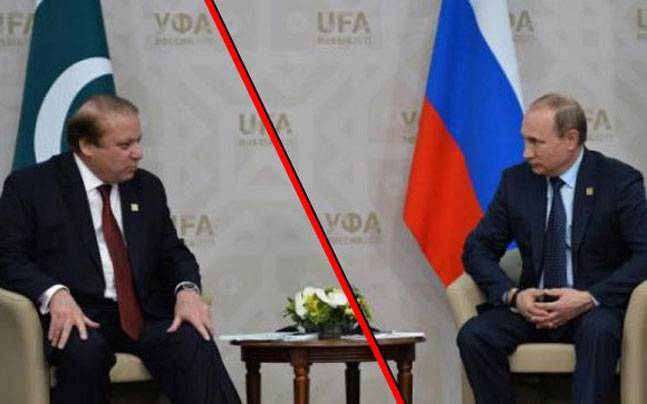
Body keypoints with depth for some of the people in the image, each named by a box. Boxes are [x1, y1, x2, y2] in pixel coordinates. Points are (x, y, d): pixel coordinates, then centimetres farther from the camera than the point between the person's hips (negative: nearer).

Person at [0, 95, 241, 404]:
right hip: (75, 318, -3)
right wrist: (55, 294, -24)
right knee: (84, 350, -38)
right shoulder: (30, 186, 3)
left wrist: (187, 289, -5)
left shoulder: (147, 187, 18)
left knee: (195, 344, -27)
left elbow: (173, 253, 20)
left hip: (142, 316, 4)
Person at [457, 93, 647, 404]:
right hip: (533, 307, 4)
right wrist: (513, 295, -13)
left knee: (598, 330, -38)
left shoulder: (620, 181, -5)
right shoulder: (516, 181, 6)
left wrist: (590, 298, -24)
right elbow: (477, 248, 7)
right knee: (474, 335, -24)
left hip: (595, 309, -3)